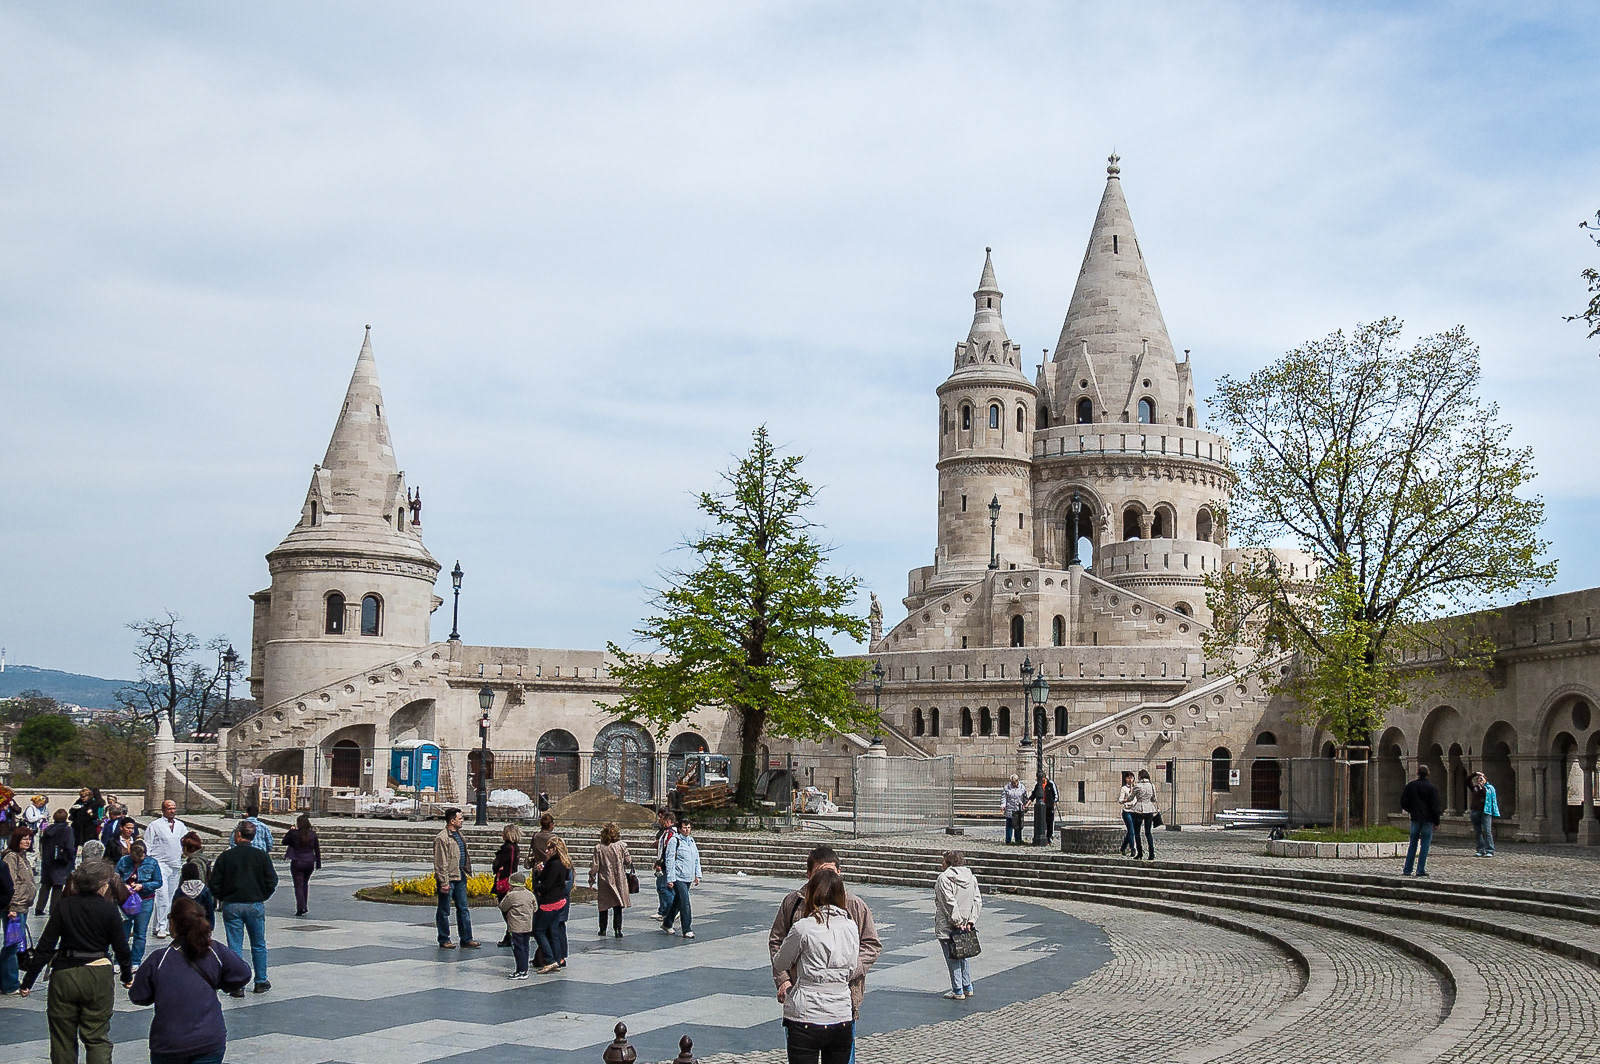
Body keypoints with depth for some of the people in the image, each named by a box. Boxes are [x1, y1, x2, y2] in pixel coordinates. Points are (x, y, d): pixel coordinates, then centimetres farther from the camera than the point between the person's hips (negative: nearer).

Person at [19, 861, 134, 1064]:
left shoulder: (62, 906, -2)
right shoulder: (109, 909, -5)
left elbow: (45, 946, -4)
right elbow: (120, 946, 1)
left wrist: (28, 980, 2)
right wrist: (127, 975, 18)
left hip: (64, 975, 1)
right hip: (98, 976, -1)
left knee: (63, 1039, 13)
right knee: (97, 1038, 5)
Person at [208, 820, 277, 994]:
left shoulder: (225, 856, -5)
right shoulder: (261, 856, -3)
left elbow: (214, 883, -4)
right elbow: (271, 881, -2)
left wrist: (222, 899, 12)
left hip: (231, 906, -1)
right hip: (256, 905, 1)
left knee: (234, 947, 4)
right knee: (258, 945, 14)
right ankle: (261, 982, 19)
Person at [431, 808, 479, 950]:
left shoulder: (458, 834, 12)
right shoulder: (441, 838, -15)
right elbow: (440, 863, -17)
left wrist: (467, 872, 18)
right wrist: (444, 883, -19)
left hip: (460, 878, 8)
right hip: (448, 879, -8)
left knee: (463, 909, 10)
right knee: (444, 911, 4)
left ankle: (466, 939, 15)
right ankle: (444, 940, 12)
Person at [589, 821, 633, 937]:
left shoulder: (599, 848, -8)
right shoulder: (621, 845, -7)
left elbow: (594, 866, -6)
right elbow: (628, 861, -1)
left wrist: (592, 880, 5)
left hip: (604, 881, 0)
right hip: (619, 880, 0)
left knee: (604, 906, 13)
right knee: (618, 906, 6)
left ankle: (603, 930, 19)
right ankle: (618, 929, 0)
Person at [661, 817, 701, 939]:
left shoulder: (691, 840, 14)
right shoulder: (674, 841, -8)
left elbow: (696, 859, 20)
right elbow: (670, 860, -10)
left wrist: (697, 875, 15)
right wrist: (670, 878, -13)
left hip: (689, 878, 7)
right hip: (678, 877, -7)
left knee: (677, 901, 15)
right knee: (685, 903, -10)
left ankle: (667, 924, 30)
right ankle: (687, 930, -8)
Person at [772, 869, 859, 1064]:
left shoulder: (803, 928, -11)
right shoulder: (851, 927, 3)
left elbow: (779, 965, 3)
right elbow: (852, 971, 11)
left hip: (805, 1020, -4)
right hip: (842, 1018, 5)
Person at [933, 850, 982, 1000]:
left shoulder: (944, 878, -13)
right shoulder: (972, 878, 7)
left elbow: (950, 902, -19)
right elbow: (978, 901, 4)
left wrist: (957, 922, -15)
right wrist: (971, 920, 1)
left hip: (948, 926, -7)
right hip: (966, 926, 7)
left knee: (952, 959, 1)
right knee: (964, 956, 20)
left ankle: (958, 991, 3)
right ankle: (968, 988, 24)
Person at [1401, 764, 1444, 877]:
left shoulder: (1410, 785, 2)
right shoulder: (1432, 787, -8)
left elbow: (1403, 802, 4)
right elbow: (1435, 805, -9)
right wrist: (1436, 821, -2)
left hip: (1415, 818, 3)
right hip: (1428, 819, -3)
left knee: (1412, 845, 10)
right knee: (1425, 845, 1)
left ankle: (1407, 870, 8)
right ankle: (1421, 870, -2)